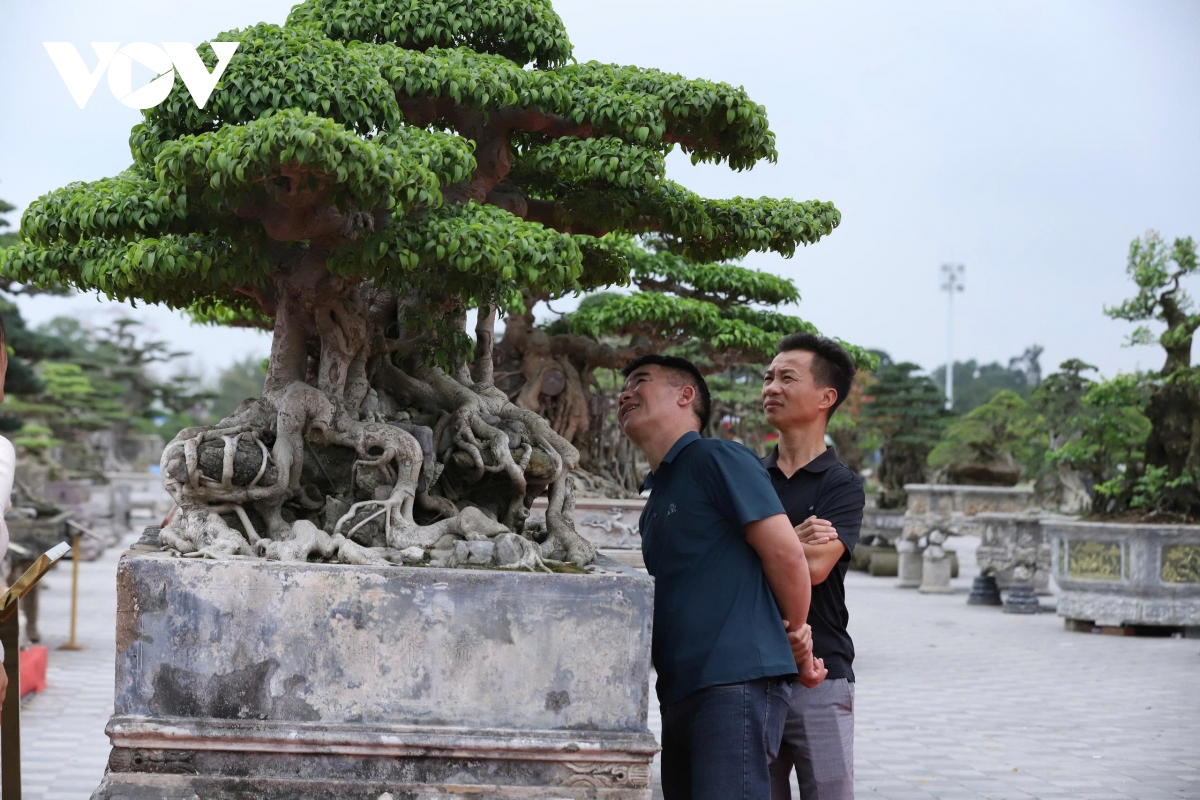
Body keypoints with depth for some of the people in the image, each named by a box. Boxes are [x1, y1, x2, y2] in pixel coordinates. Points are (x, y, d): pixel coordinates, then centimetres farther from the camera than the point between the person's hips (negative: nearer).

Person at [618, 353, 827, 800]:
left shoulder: (716, 458, -4)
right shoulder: (656, 497, 23)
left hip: (737, 684, -9)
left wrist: (795, 636, 5)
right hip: (681, 692, 9)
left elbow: (785, 553, -10)